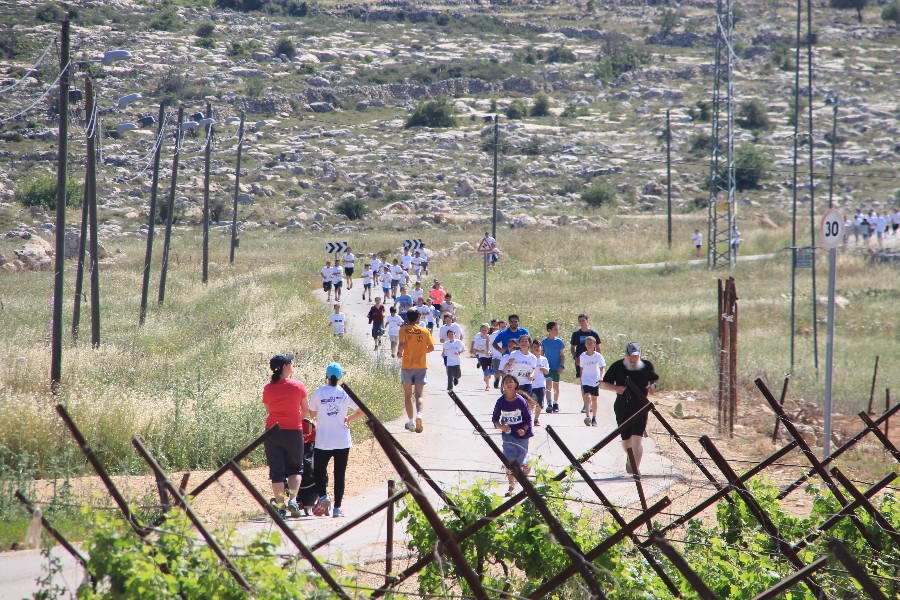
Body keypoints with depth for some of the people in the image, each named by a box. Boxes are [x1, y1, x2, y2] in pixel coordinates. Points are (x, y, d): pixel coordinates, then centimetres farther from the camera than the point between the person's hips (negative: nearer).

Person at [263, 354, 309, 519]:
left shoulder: (268, 388, 1)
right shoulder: (298, 386, -4)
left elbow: (268, 411, 9)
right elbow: (305, 409, 6)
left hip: (272, 431, 1)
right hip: (294, 431, -1)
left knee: (276, 471, 6)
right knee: (295, 468, 15)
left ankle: (280, 507, 2)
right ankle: (292, 500, -3)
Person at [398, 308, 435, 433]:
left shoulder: (404, 330, -6)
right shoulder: (424, 331, 2)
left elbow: (401, 345, -17)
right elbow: (431, 348, 2)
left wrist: (399, 353, 3)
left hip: (407, 366, -1)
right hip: (421, 366, 1)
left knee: (407, 396, 12)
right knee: (419, 395, -2)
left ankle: (411, 422, 12)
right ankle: (419, 415, -29)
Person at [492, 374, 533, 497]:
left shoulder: (521, 400, -10)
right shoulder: (500, 401, -4)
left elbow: (528, 418, -5)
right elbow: (495, 418, 3)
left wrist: (524, 429, -21)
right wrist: (500, 426, -16)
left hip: (522, 434, -1)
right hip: (508, 434, 1)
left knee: (521, 462, 3)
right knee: (510, 461, -5)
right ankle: (511, 486, 6)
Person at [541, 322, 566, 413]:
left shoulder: (559, 342, 0)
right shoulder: (543, 342, -2)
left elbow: (562, 355, 3)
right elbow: (541, 355, 6)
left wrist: (562, 366, -6)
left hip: (556, 368, 2)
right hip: (547, 368, -1)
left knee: (556, 386, 12)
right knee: (548, 385, -14)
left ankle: (556, 404, 25)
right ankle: (549, 404, -23)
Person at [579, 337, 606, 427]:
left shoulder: (598, 356, -4)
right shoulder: (582, 356, 1)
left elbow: (602, 368, -4)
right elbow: (581, 369, 10)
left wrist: (601, 377, -22)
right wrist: (581, 381, 12)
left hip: (595, 381, 0)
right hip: (586, 380, 0)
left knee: (594, 399, 9)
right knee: (587, 397, -19)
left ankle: (594, 418, 24)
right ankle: (587, 416, -32)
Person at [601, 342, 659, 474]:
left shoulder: (647, 366, 4)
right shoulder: (617, 366, 0)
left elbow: (655, 379, 22)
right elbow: (604, 384, 4)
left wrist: (653, 385, -2)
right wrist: (616, 388, -16)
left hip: (640, 407, -1)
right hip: (622, 407, 1)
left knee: (637, 437, -15)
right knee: (626, 438, 11)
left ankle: (636, 467, -18)